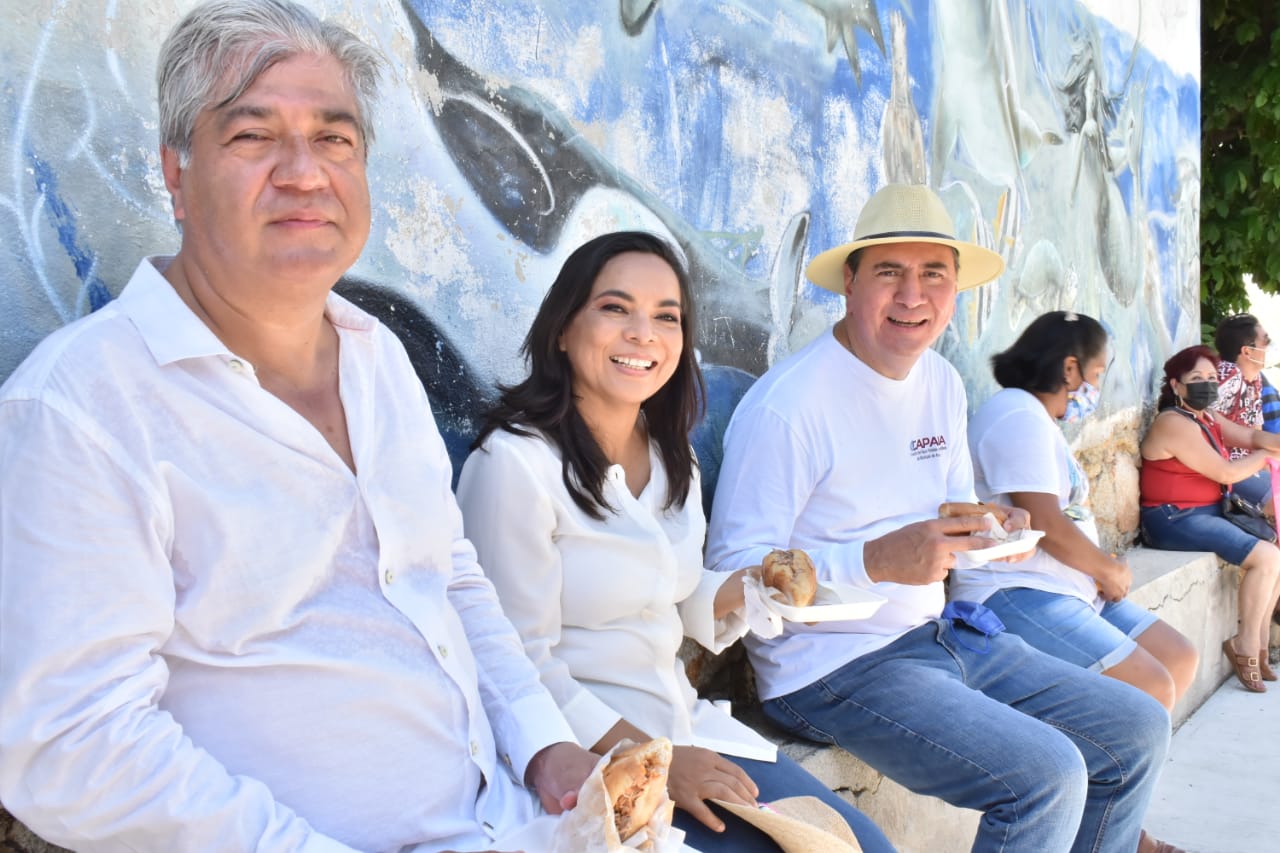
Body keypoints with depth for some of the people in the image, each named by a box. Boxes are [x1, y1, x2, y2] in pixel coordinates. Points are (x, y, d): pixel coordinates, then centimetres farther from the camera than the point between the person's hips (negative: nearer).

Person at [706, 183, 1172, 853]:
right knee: (1048, 774, -22)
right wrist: (878, 561, -31)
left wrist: (987, 526, -5)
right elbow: (732, 570, -21)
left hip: (942, 634, 9)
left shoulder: (942, 382, 9)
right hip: (832, 668, -8)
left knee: (1138, 730, 8)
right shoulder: (786, 405, -19)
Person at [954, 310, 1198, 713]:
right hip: (1017, 596, -11)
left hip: (1073, 587, 11)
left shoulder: (1038, 419, 20)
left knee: (1181, 660, 9)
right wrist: (1111, 569, -5)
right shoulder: (1019, 417, -14)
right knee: (1152, 690, -17)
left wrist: (1108, 568, -1)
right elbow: (1046, 525, -22)